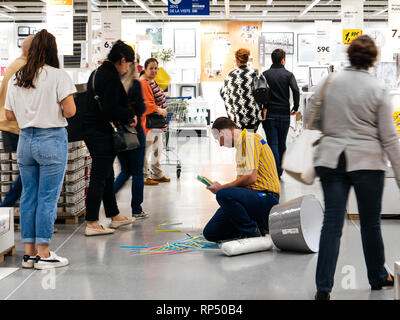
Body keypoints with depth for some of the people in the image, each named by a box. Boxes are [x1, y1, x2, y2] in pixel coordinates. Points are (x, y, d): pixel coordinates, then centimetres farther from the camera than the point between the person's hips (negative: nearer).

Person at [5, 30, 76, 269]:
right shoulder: (58, 76, -7)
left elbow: (9, 115, 11)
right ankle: (44, 254, 4)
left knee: (28, 196, 11)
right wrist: (54, 112, 7)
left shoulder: (17, 79, 9)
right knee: (48, 197, 0)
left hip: (25, 139, 5)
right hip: (52, 139, -5)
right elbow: (70, 111, -13)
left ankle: (29, 252, 16)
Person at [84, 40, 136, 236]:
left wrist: (125, 117, 10)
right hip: (103, 134, -10)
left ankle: (115, 216, 30)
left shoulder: (97, 73, 15)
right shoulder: (112, 78, -16)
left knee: (107, 175, 18)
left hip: (91, 130, 10)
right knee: (99, 177, -4)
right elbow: (110, 109, -23)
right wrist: (130, 115, -7)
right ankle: (91, 224, 1)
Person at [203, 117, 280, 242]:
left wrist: (222, 188, -10)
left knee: (223, 195, -36)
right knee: (210, 233, 0)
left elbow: (251, 177, -19)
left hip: (265, 197, -9)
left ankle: (253, 232, -16)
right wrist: (221, 188, 16)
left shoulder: (249, 139, -8)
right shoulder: (241, 144, 22)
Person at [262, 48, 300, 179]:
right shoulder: (288, 74, 0)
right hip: (284, 114, 0)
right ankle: (280, 171, 20)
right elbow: (296, 91, -13)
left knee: (272, 144, 0)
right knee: (282, 145, 13)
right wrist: (295, 107, -2)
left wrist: (263, 108, -10)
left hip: (269, 114, 0)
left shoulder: (265, 74, 2)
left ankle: (275, 172, -9)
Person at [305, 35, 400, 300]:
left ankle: (323, 287, -1)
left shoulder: (329, 82, 1)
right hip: (367, 162, -2)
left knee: (332, 223, 2)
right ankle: (378, 277, 32)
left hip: (331, 159, 2)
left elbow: (311, 121, 6)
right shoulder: (378, 89, -6)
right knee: (370, 223, 14)